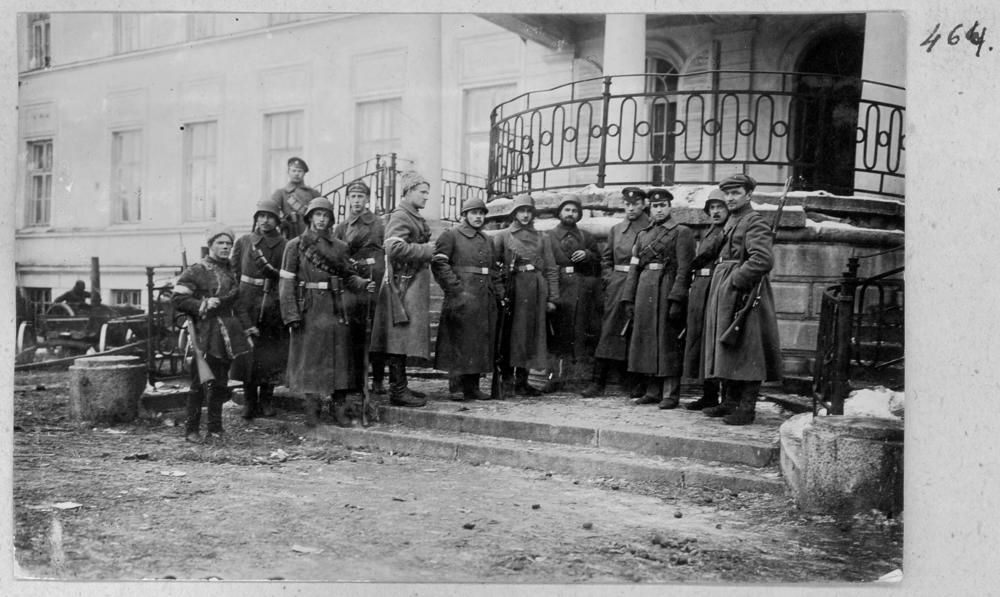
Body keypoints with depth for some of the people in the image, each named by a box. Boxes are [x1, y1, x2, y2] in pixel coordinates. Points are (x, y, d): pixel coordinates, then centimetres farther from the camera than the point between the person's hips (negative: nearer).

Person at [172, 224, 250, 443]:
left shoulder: (231, 271, 16)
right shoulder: (196, 271, -7)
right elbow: (177, 298, -10)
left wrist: (242, 328, 22)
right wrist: (203, 305, -21)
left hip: (228, 335, 7)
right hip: (205, 336, -7)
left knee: (220, 383, 11)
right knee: (200, 382, -4)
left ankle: (215, 429, 19)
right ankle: (191, 430, 7)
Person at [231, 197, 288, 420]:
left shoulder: (284, 246, 5)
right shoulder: (243, 242, 7)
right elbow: (234, 275, 5)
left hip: (274, 307, 0)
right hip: (247, 303, 0)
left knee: (272, 355, 2)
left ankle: (266, 401, 15)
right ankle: (249, 401, 11)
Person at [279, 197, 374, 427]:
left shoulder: (339, 247, 11)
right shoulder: (296, 246, 2)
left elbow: (348, 277, 14)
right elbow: (287, 283, -2)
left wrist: (363, 284, -8)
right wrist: (291, 314, -10)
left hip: (336, 310, 3)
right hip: (308, 311, -3)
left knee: (340, 358, 2)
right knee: (309, 361, 1)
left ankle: (339, 409, 12)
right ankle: (312, 408, 13)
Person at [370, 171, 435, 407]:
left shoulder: (415, 218, 20)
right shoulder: (400, 217, -11)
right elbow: (395, 248, -25)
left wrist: (429, 250, 10)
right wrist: (427, 250, -17)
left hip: (414, 285, 10)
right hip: (403, 285, -10)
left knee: (402, 340, 13)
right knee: (400, 337, -7)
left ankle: (400, 386, 19)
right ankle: (398, 390, -4)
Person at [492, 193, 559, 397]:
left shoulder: (542, 238, 13)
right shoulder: (502, 236, 7)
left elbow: (551, 270, 10)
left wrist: (552, 298, 4)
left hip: (536, 290, 3)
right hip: (513, 288, -2)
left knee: (531, 335, 3)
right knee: (509, 334, -3)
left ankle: (522, 381, 12)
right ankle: (507, 381, 3)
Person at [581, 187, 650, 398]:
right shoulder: (615, 230, 14)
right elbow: (605, 258, 19)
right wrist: (609, 280, 5)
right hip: (616, 286, 3)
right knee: (609, 331, 0)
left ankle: (637, 385, 11)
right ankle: (597, 383, 1)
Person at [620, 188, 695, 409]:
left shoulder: (681, 232, 0)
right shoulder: (643, 235, 17)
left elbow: (684, 269, -8)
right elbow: (634, 268, 16)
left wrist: (676, 299, -17)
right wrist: (628, 298, 8)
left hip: (668, 288, -6)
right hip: (644, 291, 6)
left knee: (668, 340, -3)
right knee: (647, 340, 7)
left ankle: (671, 394, 2)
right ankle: (654, 391, 17)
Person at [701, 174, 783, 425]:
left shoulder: (754, 222, -10)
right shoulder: (730, 222, 17)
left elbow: (763, 259, -23)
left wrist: (736, 280, -19)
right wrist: (721, 282, 12)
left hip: (743, 293, -9)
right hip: (723, 292, 9)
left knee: (746, 351, -6)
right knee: (726, 350, 13)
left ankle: (747, 408, -2)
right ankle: (730, 401, 22)